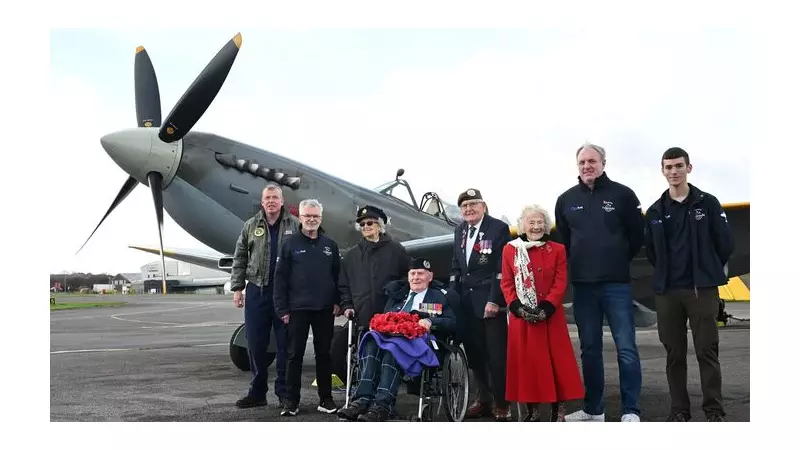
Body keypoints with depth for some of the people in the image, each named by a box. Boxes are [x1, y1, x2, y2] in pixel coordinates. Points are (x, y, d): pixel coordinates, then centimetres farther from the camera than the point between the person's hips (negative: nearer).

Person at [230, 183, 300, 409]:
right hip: (257, 291, 2)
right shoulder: (251, 226, 8)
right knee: (255, 343, 6)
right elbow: (239, 259, 10)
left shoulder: (295, 225, 2)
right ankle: (257, 392, 17)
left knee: (285, 344, 3)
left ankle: (284, 392, 13)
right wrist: (237, 288, 4)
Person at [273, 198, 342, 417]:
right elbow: (280, 278, 0)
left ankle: (325, 399, 16)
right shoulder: (290, 244, 2)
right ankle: (292, 400, 9)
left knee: (324, 354, 8)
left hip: (325, 309, 2)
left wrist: (337, 301, 0)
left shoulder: (330, 245, 10)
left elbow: (337, 275, 11)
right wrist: (282, 308, -6)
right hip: (297, 309, -2)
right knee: (295, 355, 3)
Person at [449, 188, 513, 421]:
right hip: (466, 301, 6)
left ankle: (501, 404, 6)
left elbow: (502, 268, -11)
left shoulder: (498, 228, -6)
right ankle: (484, 398, 20)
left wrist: (494, 300, -16)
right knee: (474, 352, 9)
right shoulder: (460, 231, 15)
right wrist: (453, 297, 11)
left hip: (490, 301, -6)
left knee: (496, 354, -4)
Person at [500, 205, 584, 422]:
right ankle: (532, 410, 16)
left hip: (550, 315, -1)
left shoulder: (557, 250, 4)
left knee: (556, 361, 1)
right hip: (521, 316, 1)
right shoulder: (510, 250, 5)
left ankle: (559, 410, 10)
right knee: (525, 361, 5)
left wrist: (547, 307, -15)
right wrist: (517, 307, -11)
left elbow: (560, 283, -2)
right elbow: (506, 283, 3)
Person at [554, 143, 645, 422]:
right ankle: (593, 409, 19)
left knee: (626, 348, -5)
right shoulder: (566, 200, 9)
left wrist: (619, 262, 8)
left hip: (616, 284, -3)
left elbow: (637, 234, 4)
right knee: (589, 349, 10)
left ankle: (631, 411, 3)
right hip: (582, 285, 3)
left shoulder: (622, 194, 0)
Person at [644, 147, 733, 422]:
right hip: (667, 291, 3)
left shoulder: (708, 203, 1)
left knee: (707, 351, -1)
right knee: (674, 353, 6)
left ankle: (714, 411, 8)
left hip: (703, 289, -3)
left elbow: (726, 244, 1)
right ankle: (679, 410, 15)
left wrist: (707, 271, 8)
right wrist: (668, 273, 12)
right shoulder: (655, 211, 9)